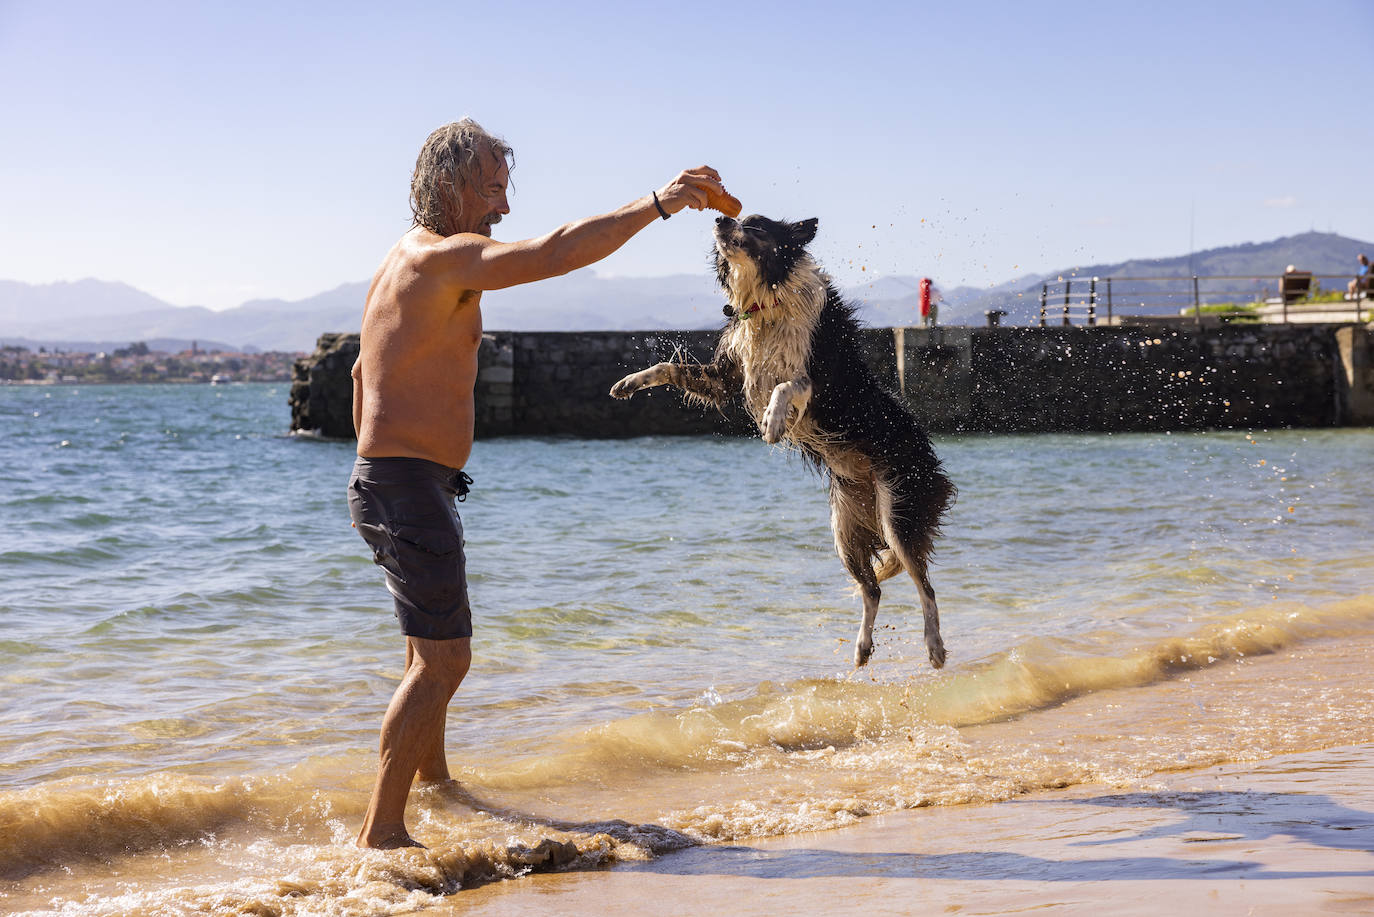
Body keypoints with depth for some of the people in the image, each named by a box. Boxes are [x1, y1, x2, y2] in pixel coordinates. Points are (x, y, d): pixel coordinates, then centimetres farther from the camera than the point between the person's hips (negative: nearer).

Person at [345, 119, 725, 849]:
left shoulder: (406, 260, 16)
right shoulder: (444, 256, -16)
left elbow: (362, 372, 26)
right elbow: (556, 253, -30)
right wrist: (658, 203, -24)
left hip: (387, 481, 11)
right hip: (410, 487, -11)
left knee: (435, 646, 25)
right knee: (442, 659, -8)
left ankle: (433, 780, 43)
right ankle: (381, 831, -6)